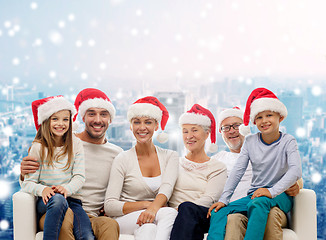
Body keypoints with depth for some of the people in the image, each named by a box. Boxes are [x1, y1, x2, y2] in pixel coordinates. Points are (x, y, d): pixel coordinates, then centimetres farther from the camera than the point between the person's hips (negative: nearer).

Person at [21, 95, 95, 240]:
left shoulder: (75, 145, 9)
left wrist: (67, 188, -21)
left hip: (71, 198, 1)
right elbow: (28, 183, -3)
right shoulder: (38, 148, 3)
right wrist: (42, 189, -25)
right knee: (58, 199, -39)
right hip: (46, 201, -1)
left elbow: (79, 176, 0)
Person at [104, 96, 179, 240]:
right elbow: (109, 206, -7)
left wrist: (153, 208, -33)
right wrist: (146, 204, -19)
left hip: (159, 219, 2)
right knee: (170, 213, -33)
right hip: (125, 219, -2)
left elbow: (166, 188, -11)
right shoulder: (122, 160, 0)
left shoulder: (170, 156, 9)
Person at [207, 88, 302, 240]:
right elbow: (237, 171, 3)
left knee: (258, 203, -38)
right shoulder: (250, 142, 8)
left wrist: (272, 191, -30)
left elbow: (295, 171, -17)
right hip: (254, 194, 4)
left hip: (280, 196, -4)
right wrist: (223, 199, -8)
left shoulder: (287, 141, -3)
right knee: (218, 211, -17)